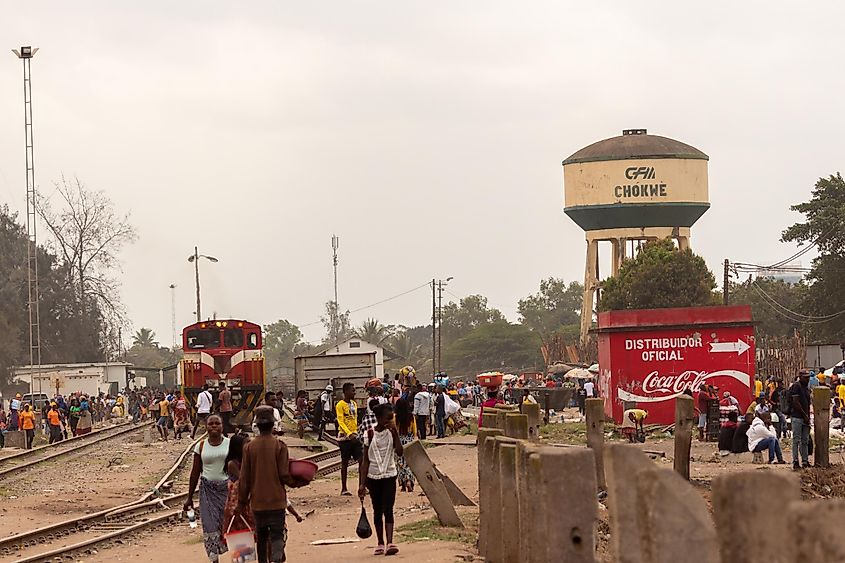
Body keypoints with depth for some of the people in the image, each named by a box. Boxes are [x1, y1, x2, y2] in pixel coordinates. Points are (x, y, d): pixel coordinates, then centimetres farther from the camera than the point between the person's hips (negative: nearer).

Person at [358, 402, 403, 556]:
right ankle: (380, 544, 17)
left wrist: (395, 433, -20)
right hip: (373, 476, 0)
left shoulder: (392, 432, -3)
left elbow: (399, 452, -16)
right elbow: (365, 460, -3)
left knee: (388, 510, -10)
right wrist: (362, 483, -6)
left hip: (389, 476, 0)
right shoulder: (370, 434, -5)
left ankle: (390, 543, -19)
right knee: (377, 511, 9)